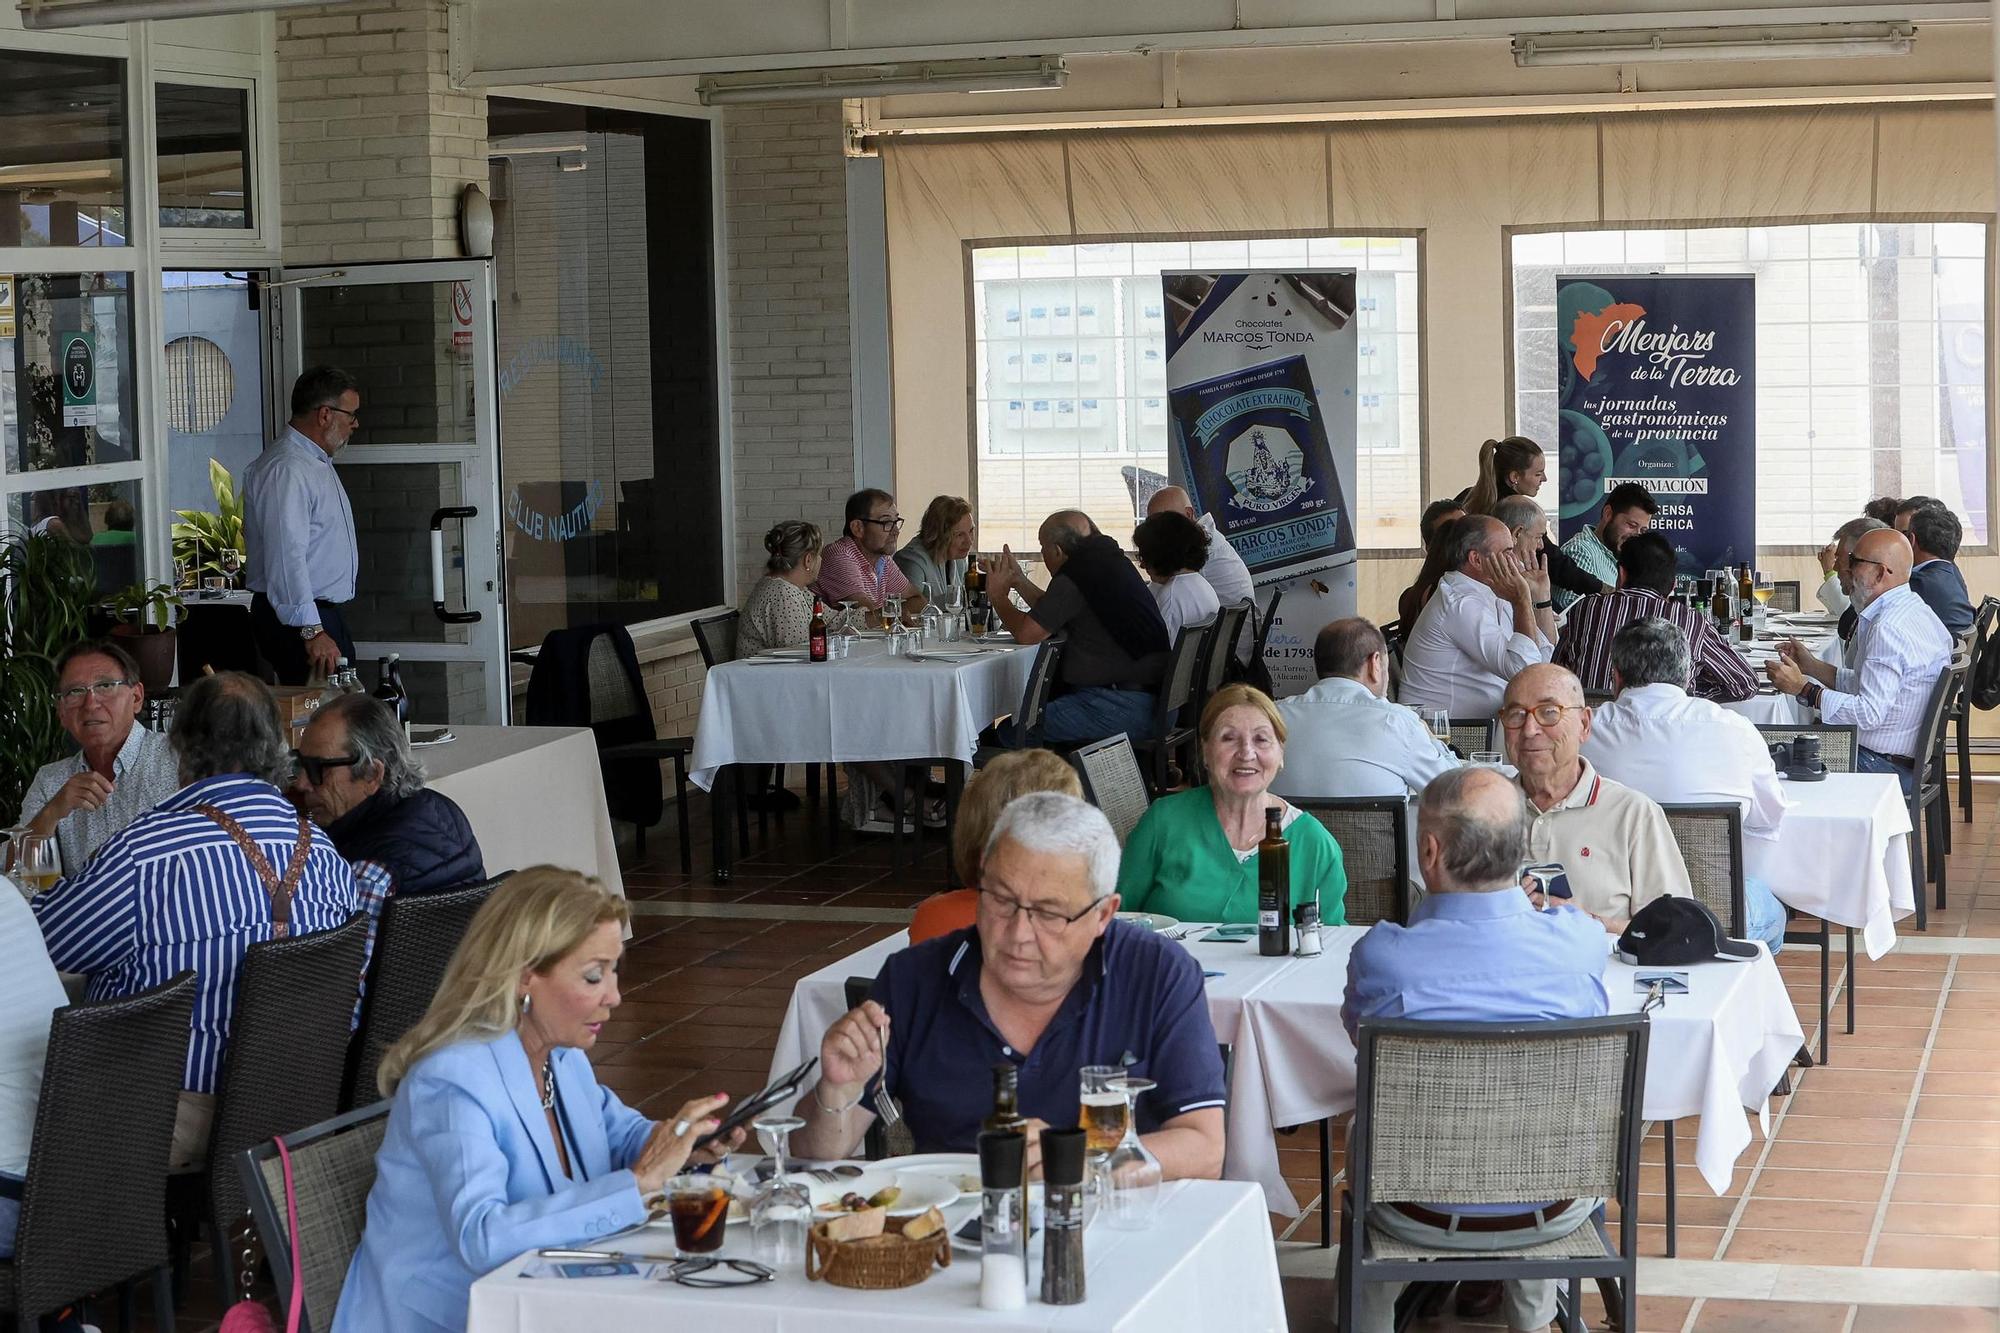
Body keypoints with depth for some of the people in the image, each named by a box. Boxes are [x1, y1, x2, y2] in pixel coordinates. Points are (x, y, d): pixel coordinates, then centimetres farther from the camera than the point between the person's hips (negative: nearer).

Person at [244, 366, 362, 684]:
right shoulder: (285, 470, -16)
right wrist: (312, 631, -28)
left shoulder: (318, 463, 20)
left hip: (321, 614, 10)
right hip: (297, 621, -10)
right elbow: (286, 556, -24)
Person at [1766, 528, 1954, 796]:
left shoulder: (1888, 629, -23)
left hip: (1883, 766, -10)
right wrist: (1811, 666, 15)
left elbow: (1869, 713, -27)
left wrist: (1803, 688, -21)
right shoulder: (1916, 611, 11)